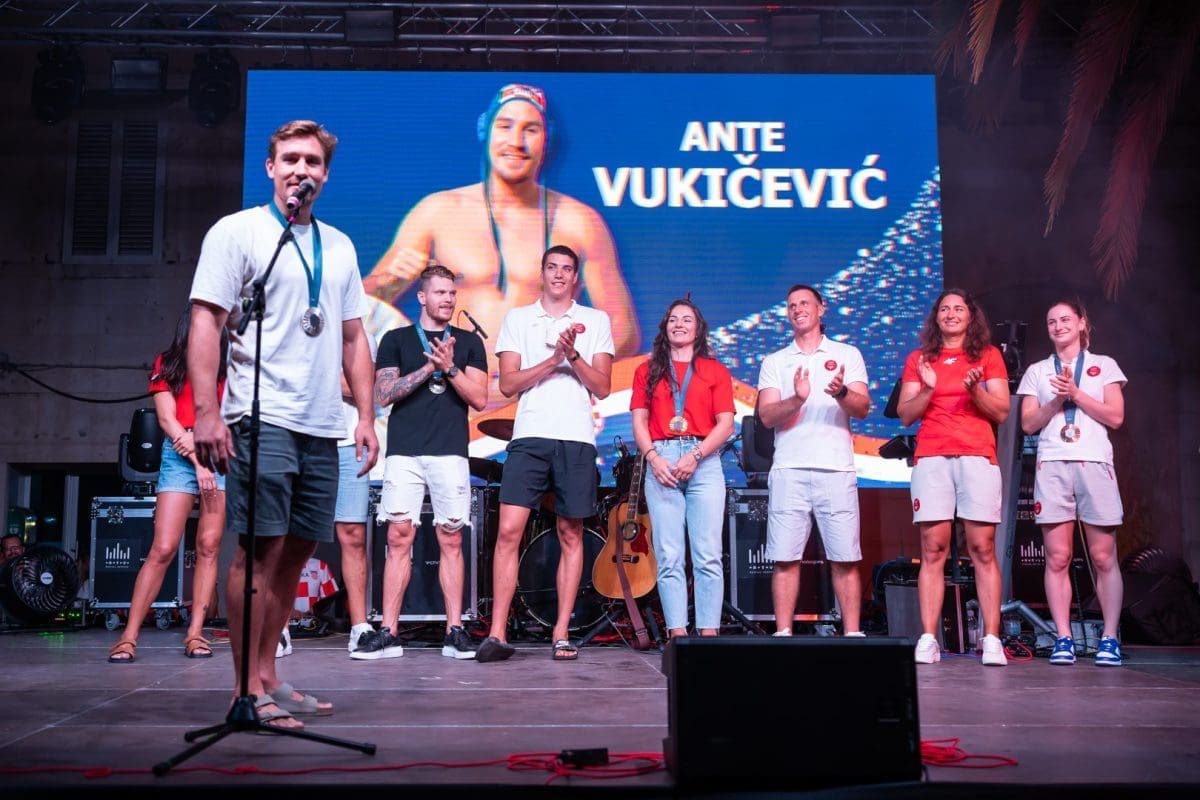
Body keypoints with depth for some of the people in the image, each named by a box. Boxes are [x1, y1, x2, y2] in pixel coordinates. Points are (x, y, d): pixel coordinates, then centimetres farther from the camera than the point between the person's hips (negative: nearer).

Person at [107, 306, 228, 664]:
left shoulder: (228, 366, 13)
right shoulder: (167, 363, 10)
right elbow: (167, 418, 1)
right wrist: (197, 460, -9)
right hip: (180, 455, -2)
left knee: (209, 547, -2)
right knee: (163, 549, -9)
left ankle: (195, 632, 2)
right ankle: (129, 635, -5)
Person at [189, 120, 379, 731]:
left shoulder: (339, 246, 18)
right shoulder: (236, 232, 1)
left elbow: (352, 337, 20)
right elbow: (205, 322, -6)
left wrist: (366, 417, 13)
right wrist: (206, 411, -15)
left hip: (322, 427, 6)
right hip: (263, 420, -6)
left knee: (297, 551, 8)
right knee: (260, 548, -8)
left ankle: (267, 675, 20)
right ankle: (249, 690, 0)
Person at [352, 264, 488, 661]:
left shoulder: (468, 342, 14)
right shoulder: (396, 339, 12)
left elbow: (479, 399, 5)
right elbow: (384, 394, 0)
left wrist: (450, 367, -9)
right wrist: (429, 366, -8)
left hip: (450, 453, 1)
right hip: (404, 452, 0)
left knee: (451, 540, 1)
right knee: (399, 538, -3)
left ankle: (454, 631, 5)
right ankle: (388, 633, 0)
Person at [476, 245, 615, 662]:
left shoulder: (596, 321, 12)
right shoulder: (517, 319, 12)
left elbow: (603, 387, 5)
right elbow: (507, 384, 3)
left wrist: (573, 354, -10)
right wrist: (552, 360, -9)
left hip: (576, 440, 1)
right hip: (529, 437, 0)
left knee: (571, 535, 3)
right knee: (508, 531, -9)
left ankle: (561, 634, 9)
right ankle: (497, 634, -6)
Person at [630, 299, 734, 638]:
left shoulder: (715, 370, 13)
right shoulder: (648, 370, 17)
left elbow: (725, 424, 4)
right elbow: (639, 422, 9)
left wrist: (695, 455, -10)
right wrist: (653, 458, -8)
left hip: (705, 463, -1)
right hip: (660, 462, 1)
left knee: (708, 556, -6)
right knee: (669, 557, -3)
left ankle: (709, 632, -4)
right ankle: (677, 632, -1)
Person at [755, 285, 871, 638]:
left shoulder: (847, 355, 12)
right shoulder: (774, 362, 14)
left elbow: (863, 408, 1)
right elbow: (767, 416, 1)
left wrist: (841, 392, -21)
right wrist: (797, 399, -18)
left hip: (836, 469, 0)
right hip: (788, 470, 1)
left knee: (845, 559, 0)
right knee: (785, 558, -1)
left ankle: (852, 634, 6)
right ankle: (783, 634, 4)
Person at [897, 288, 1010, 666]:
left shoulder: (988, 355, 14)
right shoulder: (919, 359, 17)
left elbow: (1001, 412, 7)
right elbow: (905, 414, 10)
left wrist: (975, 389, -10)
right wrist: (928, 388, -7)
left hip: (978, 457, 0)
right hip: (931, 458, 1)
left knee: (983, 548, -6)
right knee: (933, 550, -5)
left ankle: (992, 639, -5)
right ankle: (928, 639, -7)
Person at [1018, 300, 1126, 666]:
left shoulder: (1103, 365, 13)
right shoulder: (1037, 371, 16)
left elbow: (1116, 417, 3)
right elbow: (1028, 424, 8)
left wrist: (1076, 393, -5)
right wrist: (1058, 400, -5)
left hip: (1094, 464, -1)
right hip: (1052, 467, 1)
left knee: (1104, 557, -3)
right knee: (1057, 558, -3)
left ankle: (1109, 638, 3)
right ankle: (1063, 638, -1)